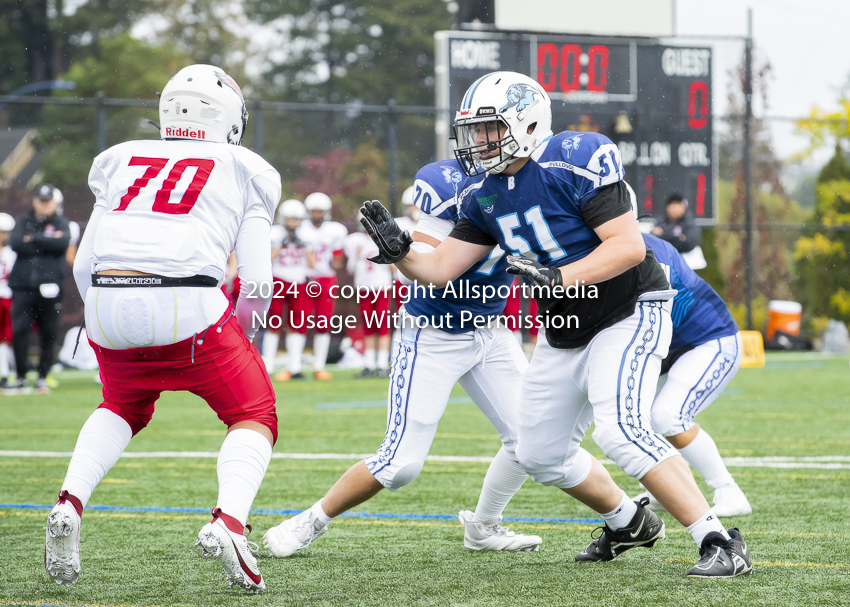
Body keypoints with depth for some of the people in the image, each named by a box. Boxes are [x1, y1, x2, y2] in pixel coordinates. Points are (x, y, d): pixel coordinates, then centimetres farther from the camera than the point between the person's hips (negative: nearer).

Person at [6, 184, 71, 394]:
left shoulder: (61, 223, 11)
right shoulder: (23, 221, 14)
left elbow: (62, 243, -10)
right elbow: (16, 243, -4)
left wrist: (33, 239, -8)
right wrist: (47, 242, -7)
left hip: (50, 286, -1)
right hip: (23, 285, 1)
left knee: (48, 333, 0)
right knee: (19, 331, -6)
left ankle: (42, 377, 10)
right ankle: (21, 377, 4)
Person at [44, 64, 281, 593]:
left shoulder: (120, 161, 25)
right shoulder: (245, 172, 16)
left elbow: (84, 267, 21)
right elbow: (256, 281, 7)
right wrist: (241, 338, 25)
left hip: (107, 302, 4)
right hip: (188, 306, -4)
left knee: (123, 406, 33)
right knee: (254, 416, 15)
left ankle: (69, 505, 10)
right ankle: (228, 523, -10)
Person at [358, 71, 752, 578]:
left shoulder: (573, 164, -22)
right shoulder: (485, 193, 2)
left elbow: (630, 246, -27)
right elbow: (441, 269, 3)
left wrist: (557, 278, -36)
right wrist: (398, 251, -17)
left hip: (628, 312, -9)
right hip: (564, 331, 9)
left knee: (621, 431, -28)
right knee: (541, 455, 14)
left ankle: (721, 543, -23)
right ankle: (630, 522, 38)